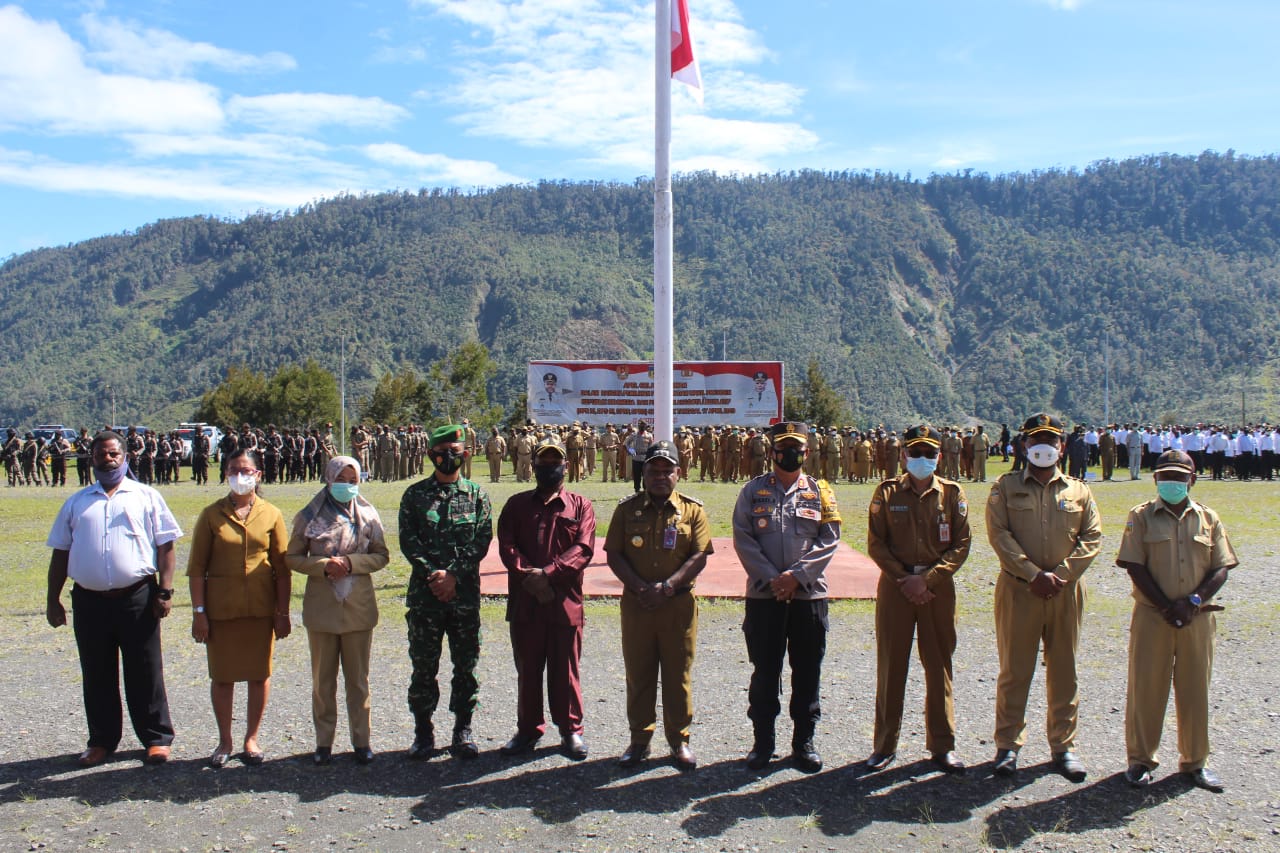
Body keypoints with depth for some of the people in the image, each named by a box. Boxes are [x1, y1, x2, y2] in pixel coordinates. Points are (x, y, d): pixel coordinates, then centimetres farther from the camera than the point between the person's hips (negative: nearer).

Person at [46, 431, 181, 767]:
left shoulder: (146, 497, 4)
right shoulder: (77, 502, 13)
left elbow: (165, 547, 1)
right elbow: (60, 552, 15)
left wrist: (164, 591, -8)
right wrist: (53, 600, 10)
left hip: (137, 598, -3)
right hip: (89, 601, 3)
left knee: (145, 674, 4)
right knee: (96, 676, 12)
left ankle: (156, 738, 15)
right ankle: (101, 741, 25)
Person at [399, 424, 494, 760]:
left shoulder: (477, 495, 6)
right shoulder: (415, 494, 5)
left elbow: (482, 541, -2)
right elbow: (408, 541, -2)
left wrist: (453, 574, -13)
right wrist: (433, 575, -13)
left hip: (465, 595, 0)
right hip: (424, 594, 0)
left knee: (466, 665, 6)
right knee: (423, 665, 6)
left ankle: (463, 728, 19)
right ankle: (423, 730, 19)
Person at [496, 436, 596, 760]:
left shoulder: (581, 507, 5)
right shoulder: (516, 505, 10)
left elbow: (583, 548, -8)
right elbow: (506, 546, -1)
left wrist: (547, 573, -18)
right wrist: (528, 576, -16)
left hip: (565, 602, -1)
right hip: (524, 602, 2)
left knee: (565, 670, 7)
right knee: (527, 669, 11)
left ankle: (570, 730, 21)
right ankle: (528, 728, 25)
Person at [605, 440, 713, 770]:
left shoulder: (692, 510, 1)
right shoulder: (627, 508, 5)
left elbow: (699, 557, -5)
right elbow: (613, 554, 0)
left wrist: (667, 587, -16)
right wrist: (641, 587, -14)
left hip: (679, 604, -1)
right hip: (636, 604, 1)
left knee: (678, 674, 7)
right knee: (638, 673, 8)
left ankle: (679, 740, 21)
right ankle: (640, 739, 22)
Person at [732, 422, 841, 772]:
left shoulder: (820, 491, 6)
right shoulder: (753, 491, 3)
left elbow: (829, 540, -2)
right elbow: (743, 539, -3)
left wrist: (796, 575, -13)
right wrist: (772, 578, -13)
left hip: (810, 594, 1)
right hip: (763, 595, -1)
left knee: (807, 672, 8)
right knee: (765, 671, 7)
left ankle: (804, 741, 21)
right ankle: (762, 741, 20)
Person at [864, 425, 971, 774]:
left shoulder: (952, 493, 2)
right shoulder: (887, 492, 1)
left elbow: (961, 545, -1)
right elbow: (875, 543, -1)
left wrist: (927, 578, -12)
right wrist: (903, 579, -10)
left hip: (938, 587, 1)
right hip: (895, 586, 0)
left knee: (939, 666, 7)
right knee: (891, 665, 5)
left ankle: (942, 745, 19)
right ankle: (885, 744, 16)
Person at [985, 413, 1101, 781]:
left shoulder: (1079, 492, 9)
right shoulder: (1005, 487, 3)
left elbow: (1091, 538, 2)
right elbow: (999, 534, -7)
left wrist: (1059, 575, -11)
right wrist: (1034, 574, -16)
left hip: (1065, 592, 2)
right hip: (1018, 590, -2)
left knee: (1064, 671, 9)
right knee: (1015, 670, 3)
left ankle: (1063, 746, 20)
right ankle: (1008, 745, 14)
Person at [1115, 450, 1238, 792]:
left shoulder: (1208, 518, 6)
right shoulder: (1141, 516, -1)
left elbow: (1221, 568, 2)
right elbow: (1135, 567, -7)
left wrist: (1193, 602, -13)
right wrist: (1167, 607, -13)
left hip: (1197, 619, 2)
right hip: (1151, 617, -2)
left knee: (1195, 689, 10)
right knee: (1145, 688, 3)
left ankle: (1195, 761, 24)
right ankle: (1140, 759, 16)